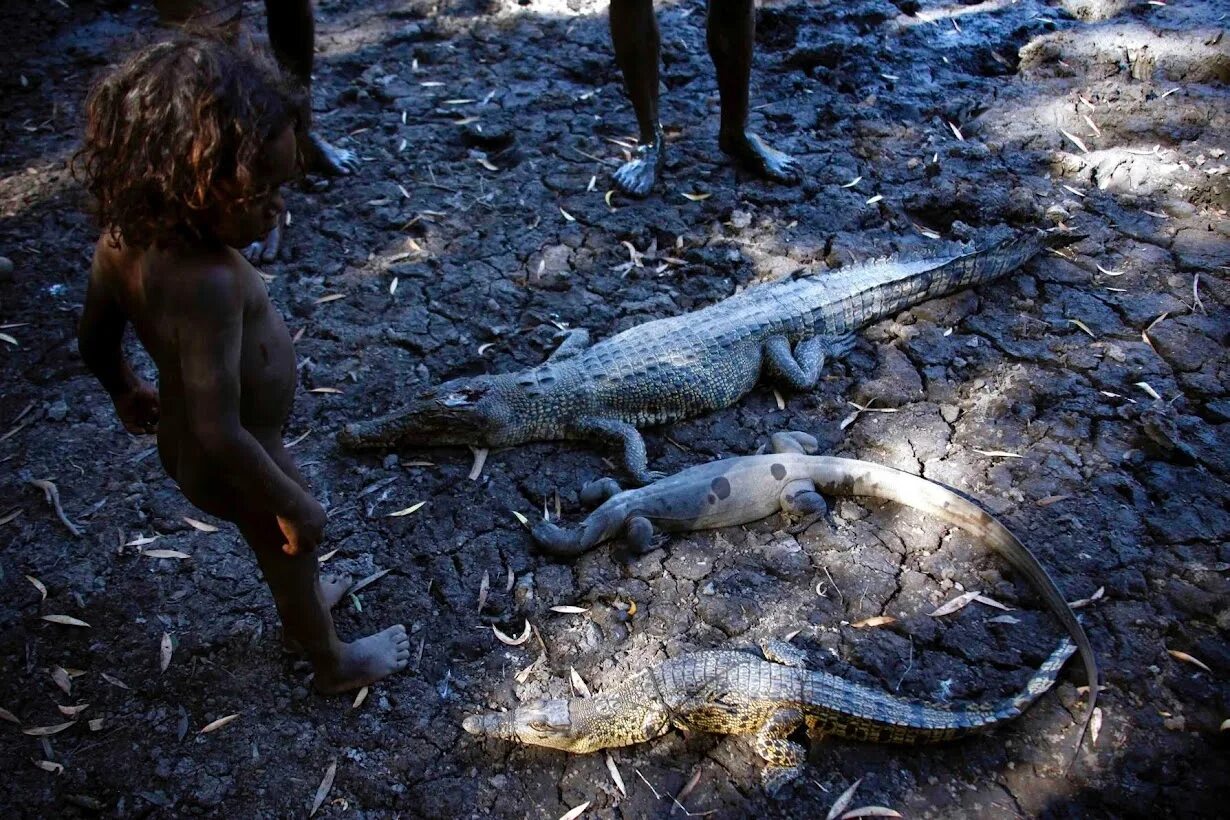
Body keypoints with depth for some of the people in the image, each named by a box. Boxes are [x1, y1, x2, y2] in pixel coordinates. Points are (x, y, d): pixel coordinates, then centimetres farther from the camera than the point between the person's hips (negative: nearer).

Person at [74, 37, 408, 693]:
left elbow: (94, 339, 1)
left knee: (279, 547, 33)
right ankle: (335, 664, 49)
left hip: (183, 442, 7)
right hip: (232, 464, -7)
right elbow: (222, 434, -37)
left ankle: (300, 608, 63)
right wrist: (295, 505, -23)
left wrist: (125, 392, 21)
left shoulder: (124, 236, -15)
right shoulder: (209, 281, -41)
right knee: (292, 549, 21)